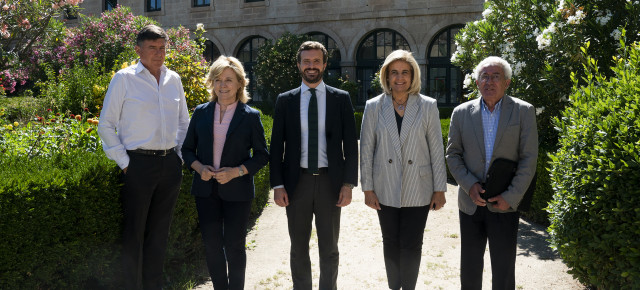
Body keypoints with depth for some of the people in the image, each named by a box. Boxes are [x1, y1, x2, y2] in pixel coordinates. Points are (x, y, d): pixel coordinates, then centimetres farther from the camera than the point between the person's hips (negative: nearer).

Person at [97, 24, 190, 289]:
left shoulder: (174, 79, 10)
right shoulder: (124, 78, -3)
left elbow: (183, 123, 19)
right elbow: (106, 125, -2)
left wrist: (180, 156, 10)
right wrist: (123, 162, -7)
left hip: (170, 163, 5)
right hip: (139, 163, -4)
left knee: (160, 230, 13)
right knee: (134, 231, 2)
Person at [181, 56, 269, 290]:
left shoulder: (250, 116, -4)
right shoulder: (201, 112, 4)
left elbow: (262, 155, -2)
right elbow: (187, 148, 10)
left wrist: (236, 171, -16)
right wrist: (199, 167, -10)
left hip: (237, 190, -3)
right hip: (206, 189, 3)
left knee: (234, 245, 6)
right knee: (211, 244, 10)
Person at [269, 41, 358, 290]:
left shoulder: (341, 99, 1)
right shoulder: (285, 100, 4)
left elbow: (350, 145, 0)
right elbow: (276, 145, 3)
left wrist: (348, 184, -6)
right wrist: (278, 185, -4)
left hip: (330, 181, -1)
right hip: (296, 182, 1)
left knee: (329, 249, 12)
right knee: (298, 248, 13)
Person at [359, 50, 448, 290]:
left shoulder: (428, 106, -1)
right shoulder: (374, 107, 0)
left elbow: (437, 150, 0)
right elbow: (366, 150, 2)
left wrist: (440, 189, -1)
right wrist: (367, 188, -1)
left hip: (417, 190, -1)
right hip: (386, 190, 1)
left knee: (411, 245, 4)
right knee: (391, 243, 13)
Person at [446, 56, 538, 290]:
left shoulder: (524, 111, -2)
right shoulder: (461, 113, 3)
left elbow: (529, 158, -5)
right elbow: (452, 154, 5)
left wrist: (511, 197, -12)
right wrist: (469, 185, -10)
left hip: (504, 204, -2)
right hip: (471, 203, 2)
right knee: (469, 269, 14)